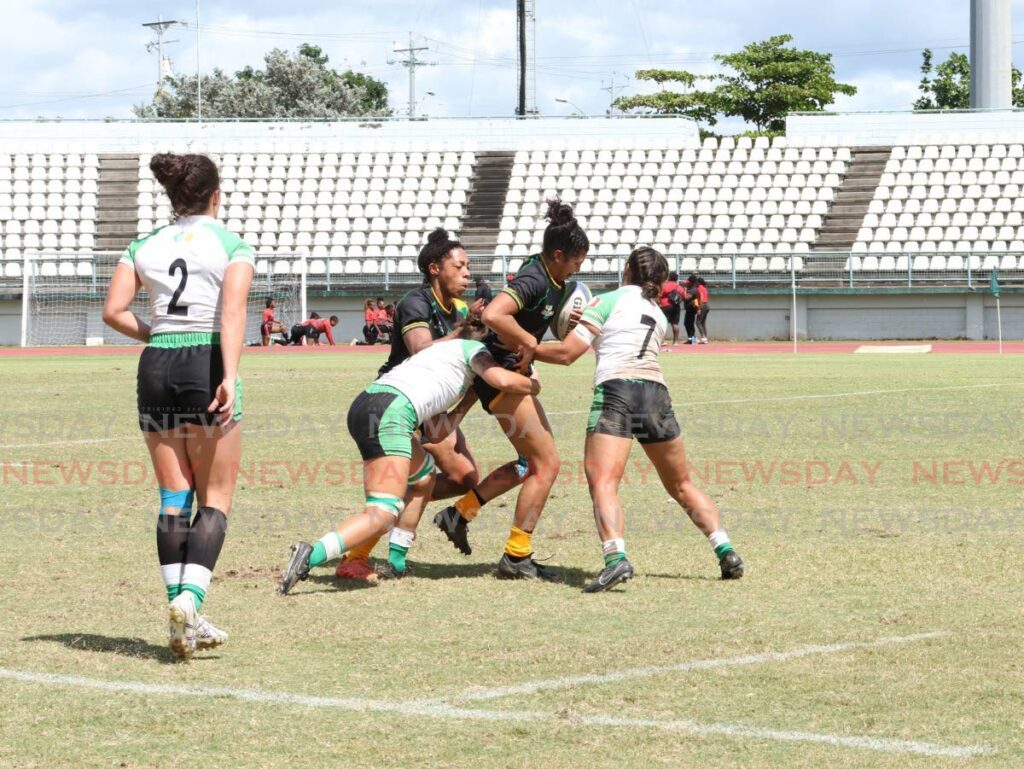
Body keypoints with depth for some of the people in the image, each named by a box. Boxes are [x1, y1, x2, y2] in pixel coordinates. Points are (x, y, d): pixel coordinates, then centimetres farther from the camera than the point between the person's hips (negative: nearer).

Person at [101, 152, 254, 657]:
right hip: (206, 364, -4)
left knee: (173, 498, 8)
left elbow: (113, 312, 1)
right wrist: (230, 376, -22)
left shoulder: (145, 246, 11)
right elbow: (232, 311, -15)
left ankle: (183, 619, 4)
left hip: (155, 368, 4)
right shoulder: (231, 245, 0)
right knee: (215, 498, 3)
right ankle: (189, 597, -15)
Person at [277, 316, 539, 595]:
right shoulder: (474, 349, 14)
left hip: (362, 405, 9)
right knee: (382, 515, -16)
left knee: (424, 477, 29)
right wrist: (533, 386, 15)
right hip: (392, 412, -9)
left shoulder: (442, 345, 37)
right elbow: (502, 380, -3)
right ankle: (311, 556, -35)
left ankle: (396, 562, 24)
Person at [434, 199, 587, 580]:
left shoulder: (555, 279, 6)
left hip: (515, 374, 10)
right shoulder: (533, 280, -23)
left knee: (534, 461, 15)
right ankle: (516, 557, 0)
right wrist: (527, 342, -25)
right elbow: (493, 315, -38)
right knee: (546, 463, -6)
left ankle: (460, 513, 17)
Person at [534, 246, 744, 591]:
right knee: (682, 485, 21)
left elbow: (566, 353, 3)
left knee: (602, 483, -17)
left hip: (616, 390, -6)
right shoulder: (659, 318, 26)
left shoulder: (609, 301, 9)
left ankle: (615, 557, -38)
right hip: (656, 393, 6)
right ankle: (725, 550, 12)